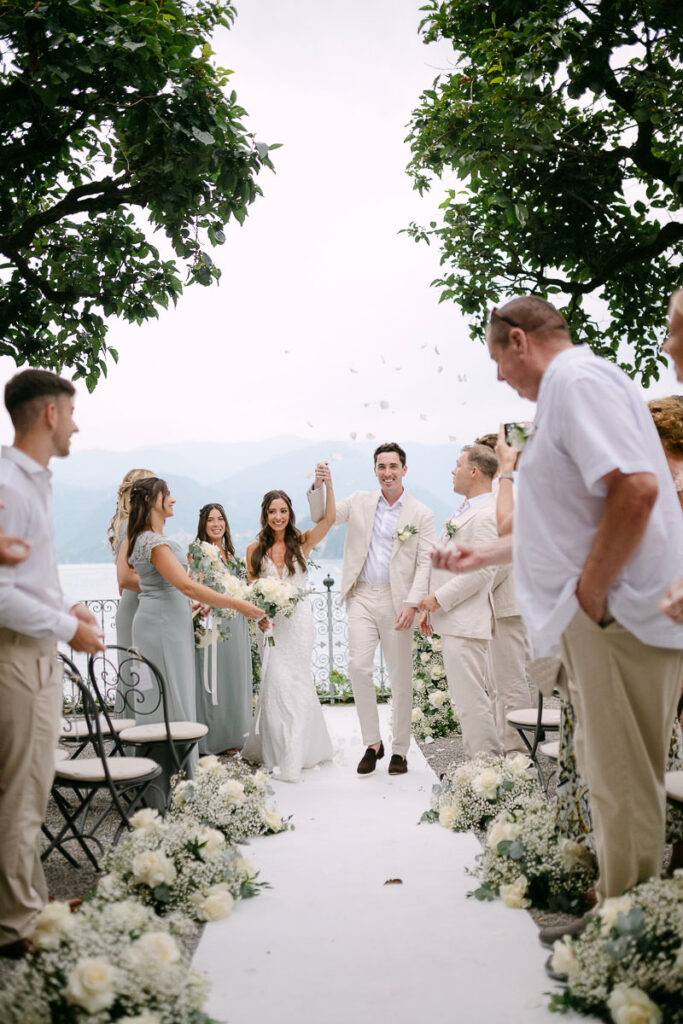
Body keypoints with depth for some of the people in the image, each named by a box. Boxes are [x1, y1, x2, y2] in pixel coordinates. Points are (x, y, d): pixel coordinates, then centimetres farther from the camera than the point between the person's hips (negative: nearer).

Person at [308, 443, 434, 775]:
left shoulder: (421, 514, 3)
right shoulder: (360, 502, 11)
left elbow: (424, 563, -2)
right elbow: (321, 518, 13)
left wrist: (411, 604, -14)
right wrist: (319, 486, -5)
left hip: (396, 600, -2)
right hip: (361, 597, 2)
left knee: (400, 677, 3)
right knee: (358, 667, -9)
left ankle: (400, 750, 16)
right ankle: (372, 743, 7)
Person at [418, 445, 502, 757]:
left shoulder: (485, 515, -16)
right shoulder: (465, 510, 18)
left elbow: (481, 571, -22)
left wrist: (439, 598, -15)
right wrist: (429, 607, 17)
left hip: (465, 625, -11)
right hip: (454, 622, 11)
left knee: (470, 699, -7)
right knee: (466, 697, 16)